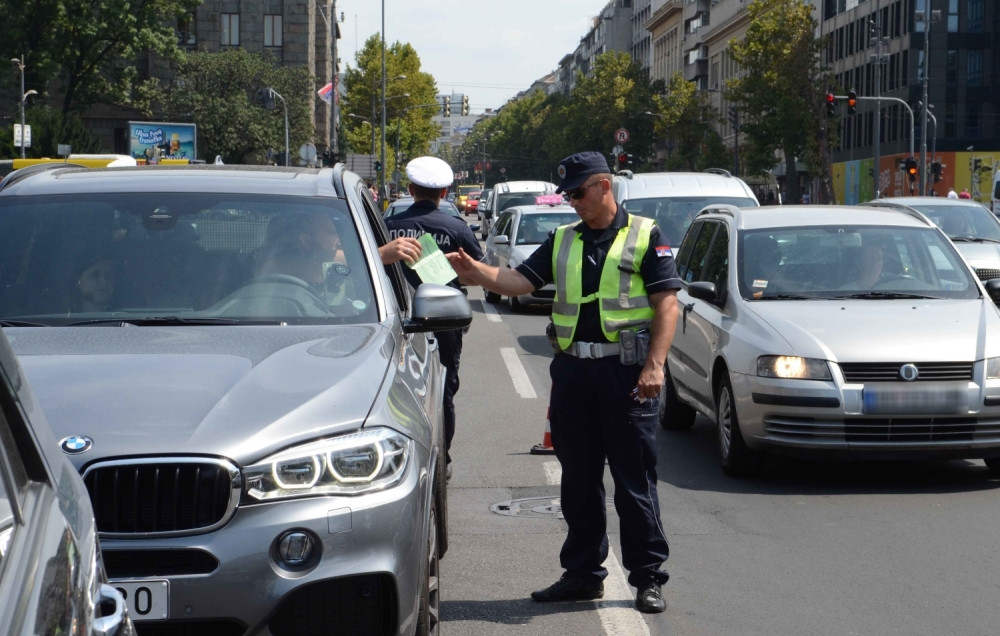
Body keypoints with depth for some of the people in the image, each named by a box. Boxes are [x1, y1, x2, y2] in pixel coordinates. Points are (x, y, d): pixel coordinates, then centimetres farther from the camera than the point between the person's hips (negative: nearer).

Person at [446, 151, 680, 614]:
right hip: (571, 369, 5)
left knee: (635, 480, -1)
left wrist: (655, 365, -15)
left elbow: (666, 303, -5)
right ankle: (583, 572, 20)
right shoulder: (562, 241, 15)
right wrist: (478, 272, -15)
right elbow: (519, 281, 5)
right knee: (578, 479, 10)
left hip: (626, 370, -5)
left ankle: (648, 578, 7)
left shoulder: (645, 236, 1)